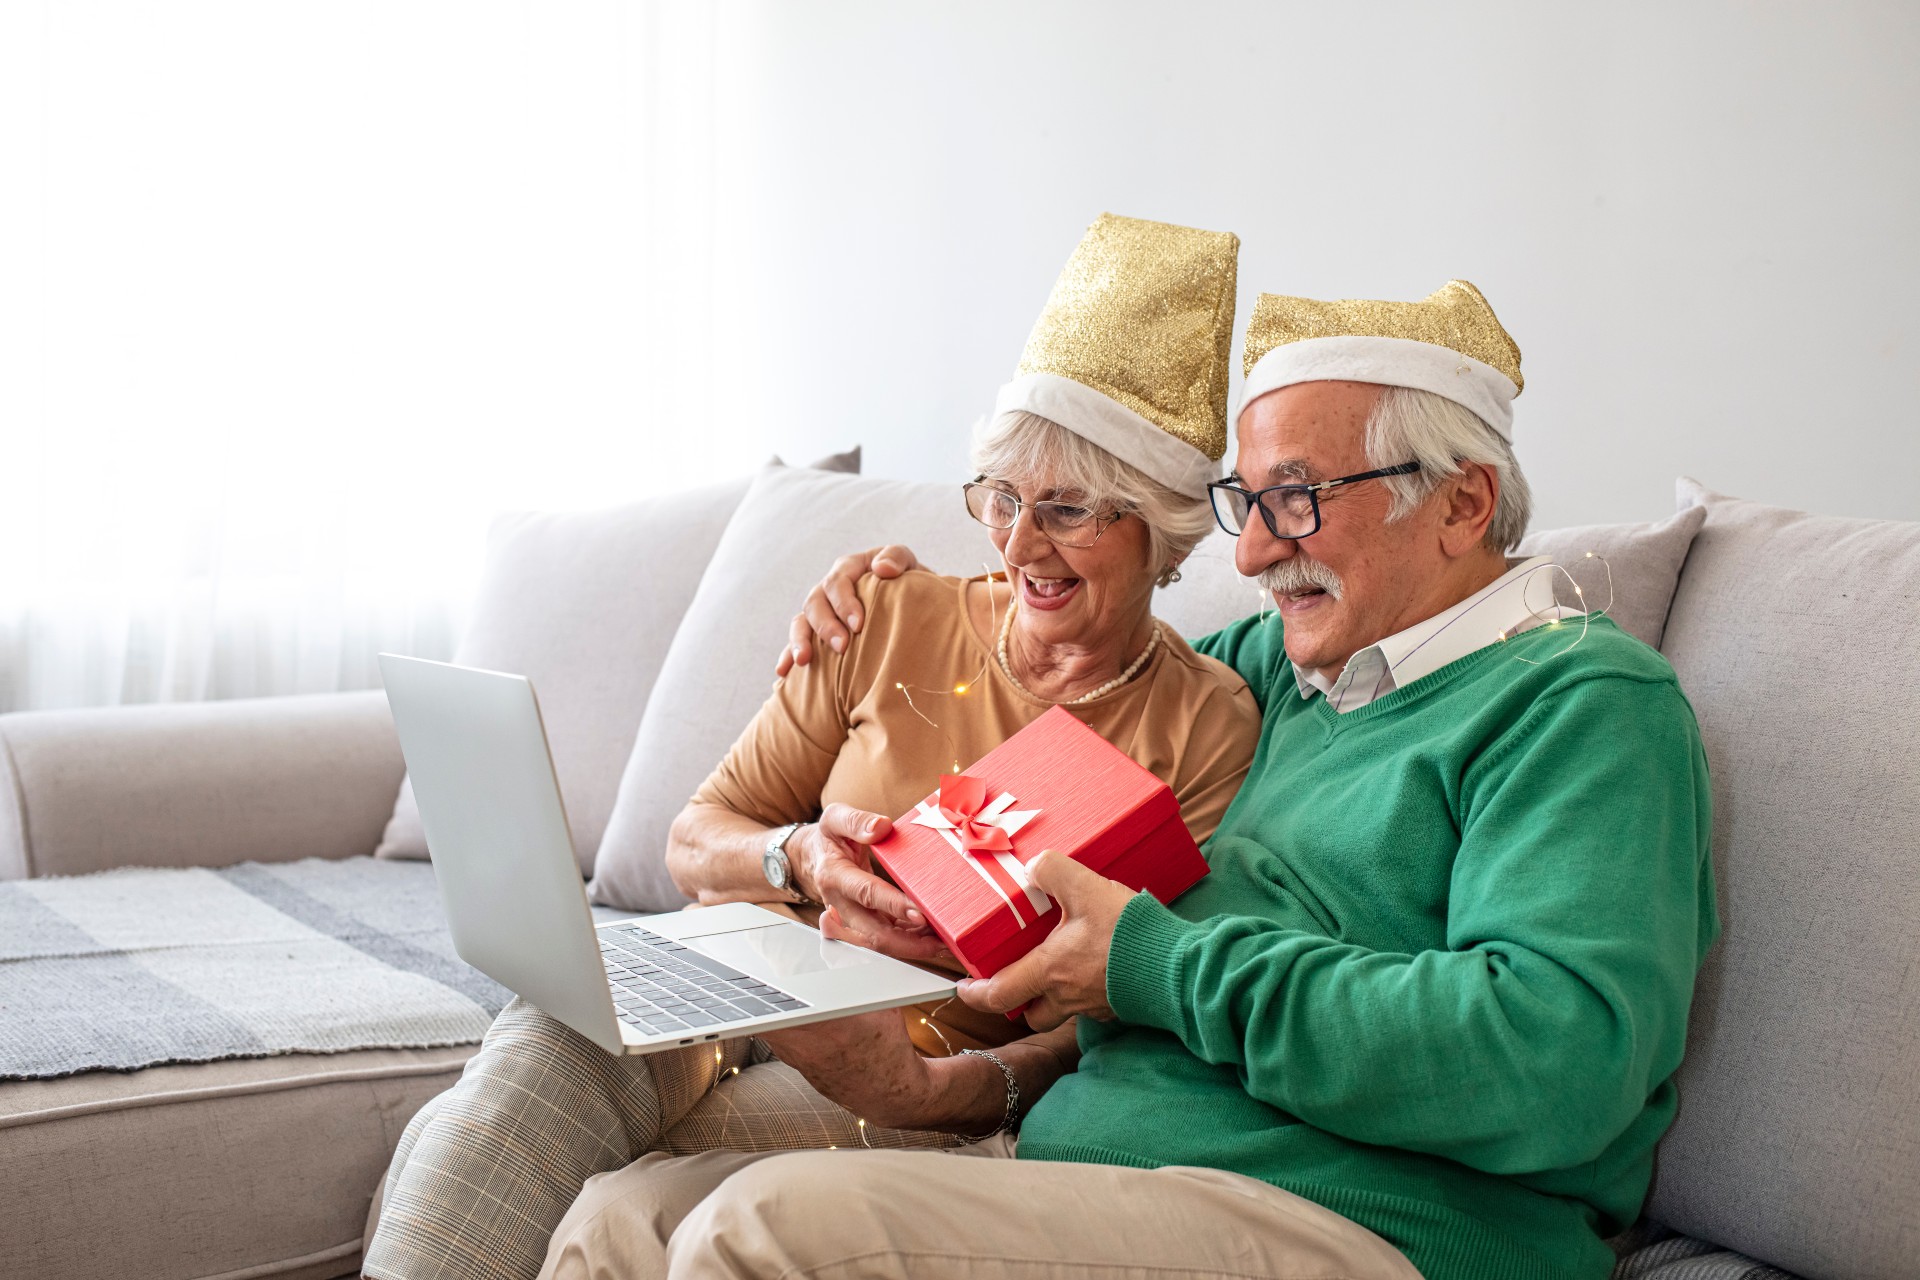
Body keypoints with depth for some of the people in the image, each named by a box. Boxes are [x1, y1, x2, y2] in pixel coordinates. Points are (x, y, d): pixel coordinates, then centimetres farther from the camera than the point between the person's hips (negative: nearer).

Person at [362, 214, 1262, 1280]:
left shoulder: (1207, 731, -1)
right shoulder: (896, 621, 7)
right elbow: (695, 843, 9)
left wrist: (942, 1090, -23)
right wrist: (800, 859, -16)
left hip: (926, 1071, -2)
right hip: (749, 990, 3)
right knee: (553, 1034, -33)